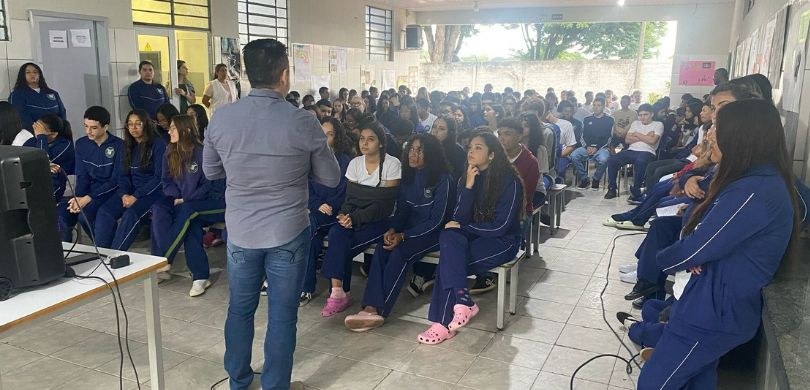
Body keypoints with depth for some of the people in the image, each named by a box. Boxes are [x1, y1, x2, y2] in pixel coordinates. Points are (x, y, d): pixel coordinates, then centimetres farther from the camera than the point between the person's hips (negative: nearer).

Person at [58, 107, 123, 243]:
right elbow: (82, 176, 7)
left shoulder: (118, 145, -11)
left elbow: (116, 180, -13)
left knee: (85, 214, -29)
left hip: (111, 191, -5)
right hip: (89, 189, 5)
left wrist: (88, 198, -19)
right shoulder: (81, 144, 6)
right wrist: (78, 198, -13)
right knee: (61, 211, -20)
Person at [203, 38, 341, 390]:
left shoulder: (220, 119, -7)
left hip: (240, 232, 3)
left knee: (240, 309, 20)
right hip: (288, 234, -3)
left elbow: (210, 172, 9)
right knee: (282, 315, 10)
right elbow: (331, 179, -3)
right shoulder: (304, 123, -15)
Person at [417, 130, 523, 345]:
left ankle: (444, 323, -22)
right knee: (448, 237, -29)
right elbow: (459, 218, -3)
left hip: (502, 241, -5)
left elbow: (501, 226, -16)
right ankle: (463, 301, -34)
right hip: (474, 236, 5)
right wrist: (469, 186, -15)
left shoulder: (509, 180, -12)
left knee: (449, 259, -27)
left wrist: (462, 228, -10)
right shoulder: (466, 178, 5)